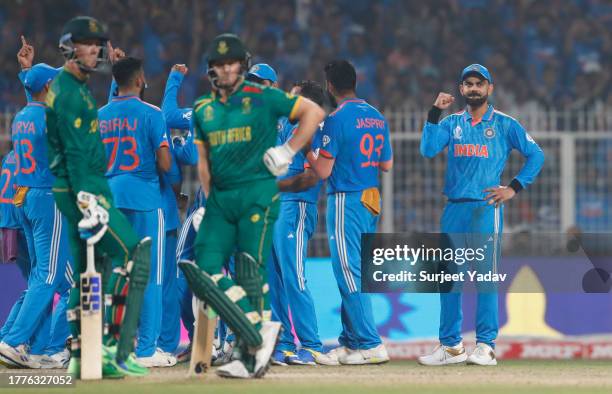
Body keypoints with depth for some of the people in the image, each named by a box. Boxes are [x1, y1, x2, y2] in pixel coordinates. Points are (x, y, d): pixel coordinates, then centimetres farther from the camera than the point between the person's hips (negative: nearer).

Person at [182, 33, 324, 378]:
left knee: (249, 273, -9)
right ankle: (261, 332, -6)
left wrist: (289, 151, -6)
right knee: (207, 267, -10)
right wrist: (209, 200, 13)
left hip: (258, 194, -6)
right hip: (220, 198, 6)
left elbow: (314, 112, -1)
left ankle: (251, 358, -6)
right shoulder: (203, 109, 15)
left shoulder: (263, 98, -1)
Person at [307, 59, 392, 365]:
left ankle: (371, 345, -11)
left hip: (347, 201, -8)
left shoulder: (337, 119, -13)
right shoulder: (377, 117, 10)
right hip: (371, 202, 8)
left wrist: (307, 150, 3)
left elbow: (323, 171, -14)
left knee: (349, 274, -6)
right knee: (355, 274, 15)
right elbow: (387, 164, 15)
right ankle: (349, 342, 18)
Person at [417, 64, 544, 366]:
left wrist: (514, 188, -3)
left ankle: (486, 346, -6)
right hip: (454, 209, 4)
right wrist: (435, 113, -7)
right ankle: (450, 346, 11)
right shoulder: (451, 123, 14)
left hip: (486, 208, -4)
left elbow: (536, 156, 5)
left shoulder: (504, 124, 5)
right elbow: (428, 149, -2)